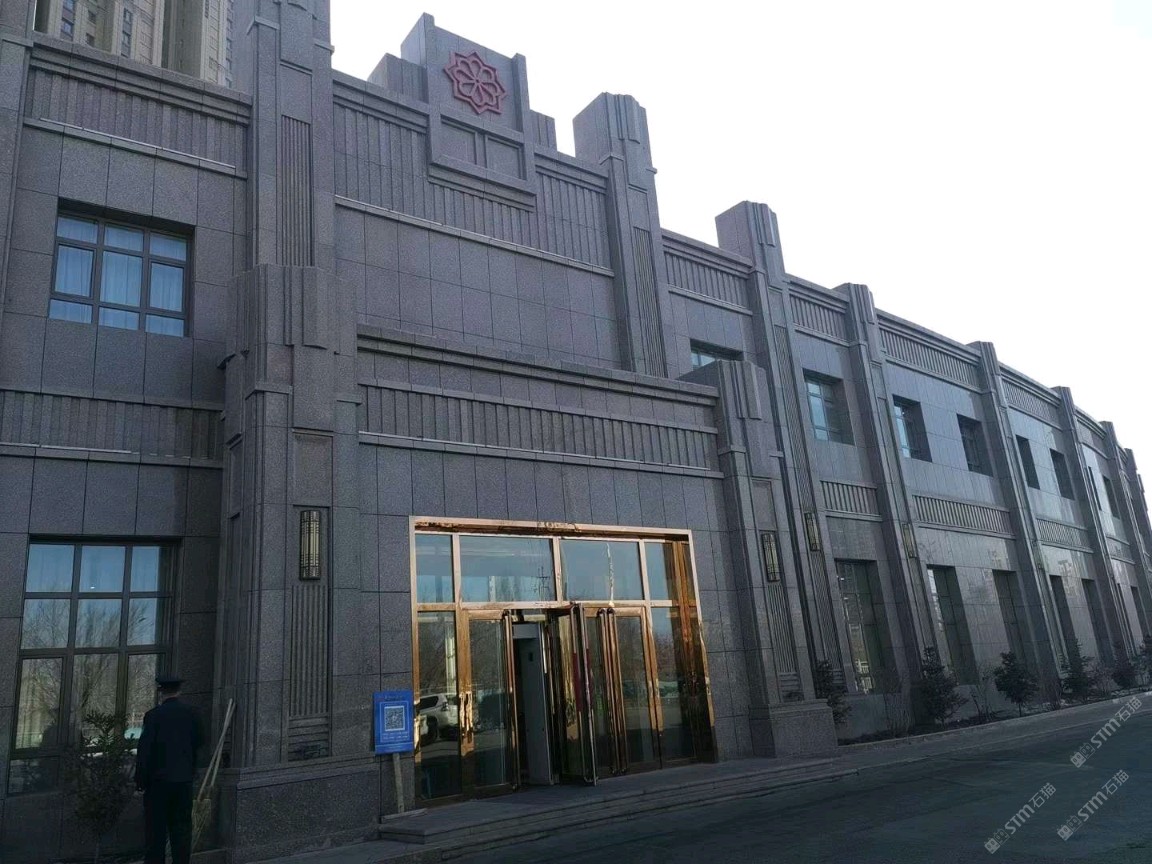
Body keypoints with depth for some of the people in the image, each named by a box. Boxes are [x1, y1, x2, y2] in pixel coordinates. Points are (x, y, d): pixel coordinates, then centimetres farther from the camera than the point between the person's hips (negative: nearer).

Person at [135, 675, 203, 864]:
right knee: (182, 827, 9)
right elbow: (199, 742, 9)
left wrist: (141, 780, -2)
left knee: (155, 829, 5)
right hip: (185, 779, 3)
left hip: (159, 779, -3)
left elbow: (144, 749, -9)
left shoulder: (154, 715, -9)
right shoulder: (191, 713, 2)